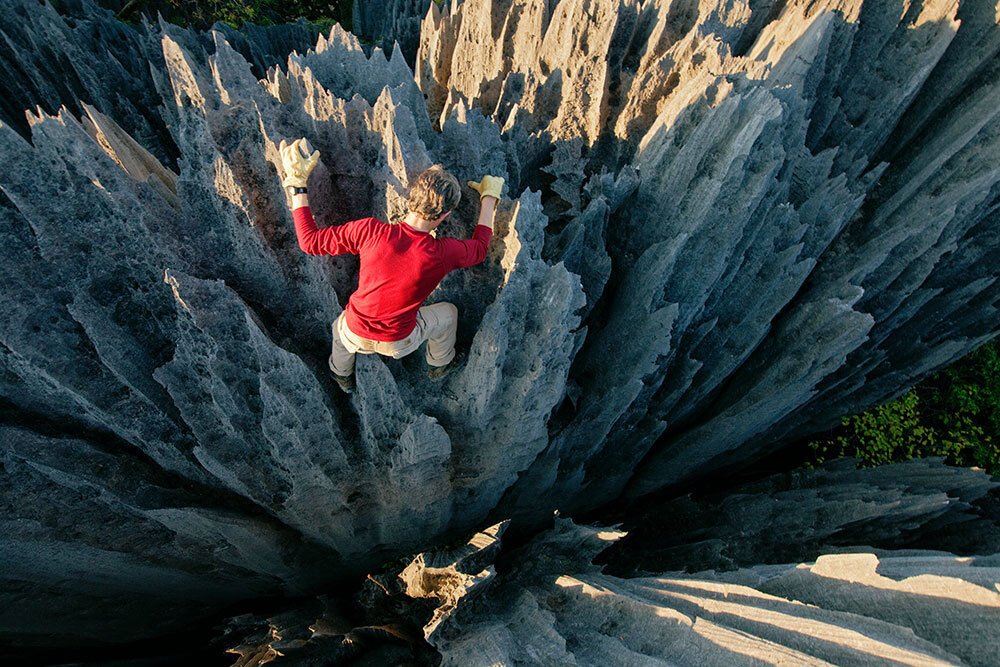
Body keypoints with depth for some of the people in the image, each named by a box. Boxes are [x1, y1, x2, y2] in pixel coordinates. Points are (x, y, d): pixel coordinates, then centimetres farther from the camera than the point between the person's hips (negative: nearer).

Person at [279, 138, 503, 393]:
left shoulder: (370, 231, -29)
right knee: (447, 314, 29)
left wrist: (297, 183, -10)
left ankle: (342, 376, 65)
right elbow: (480, 249, -3)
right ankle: (440, 365, 55)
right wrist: (489, 198, 7)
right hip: (399, 342, -1)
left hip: (355, 335, 1)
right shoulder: (443, 254, -27)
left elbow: (309, 240, -16)